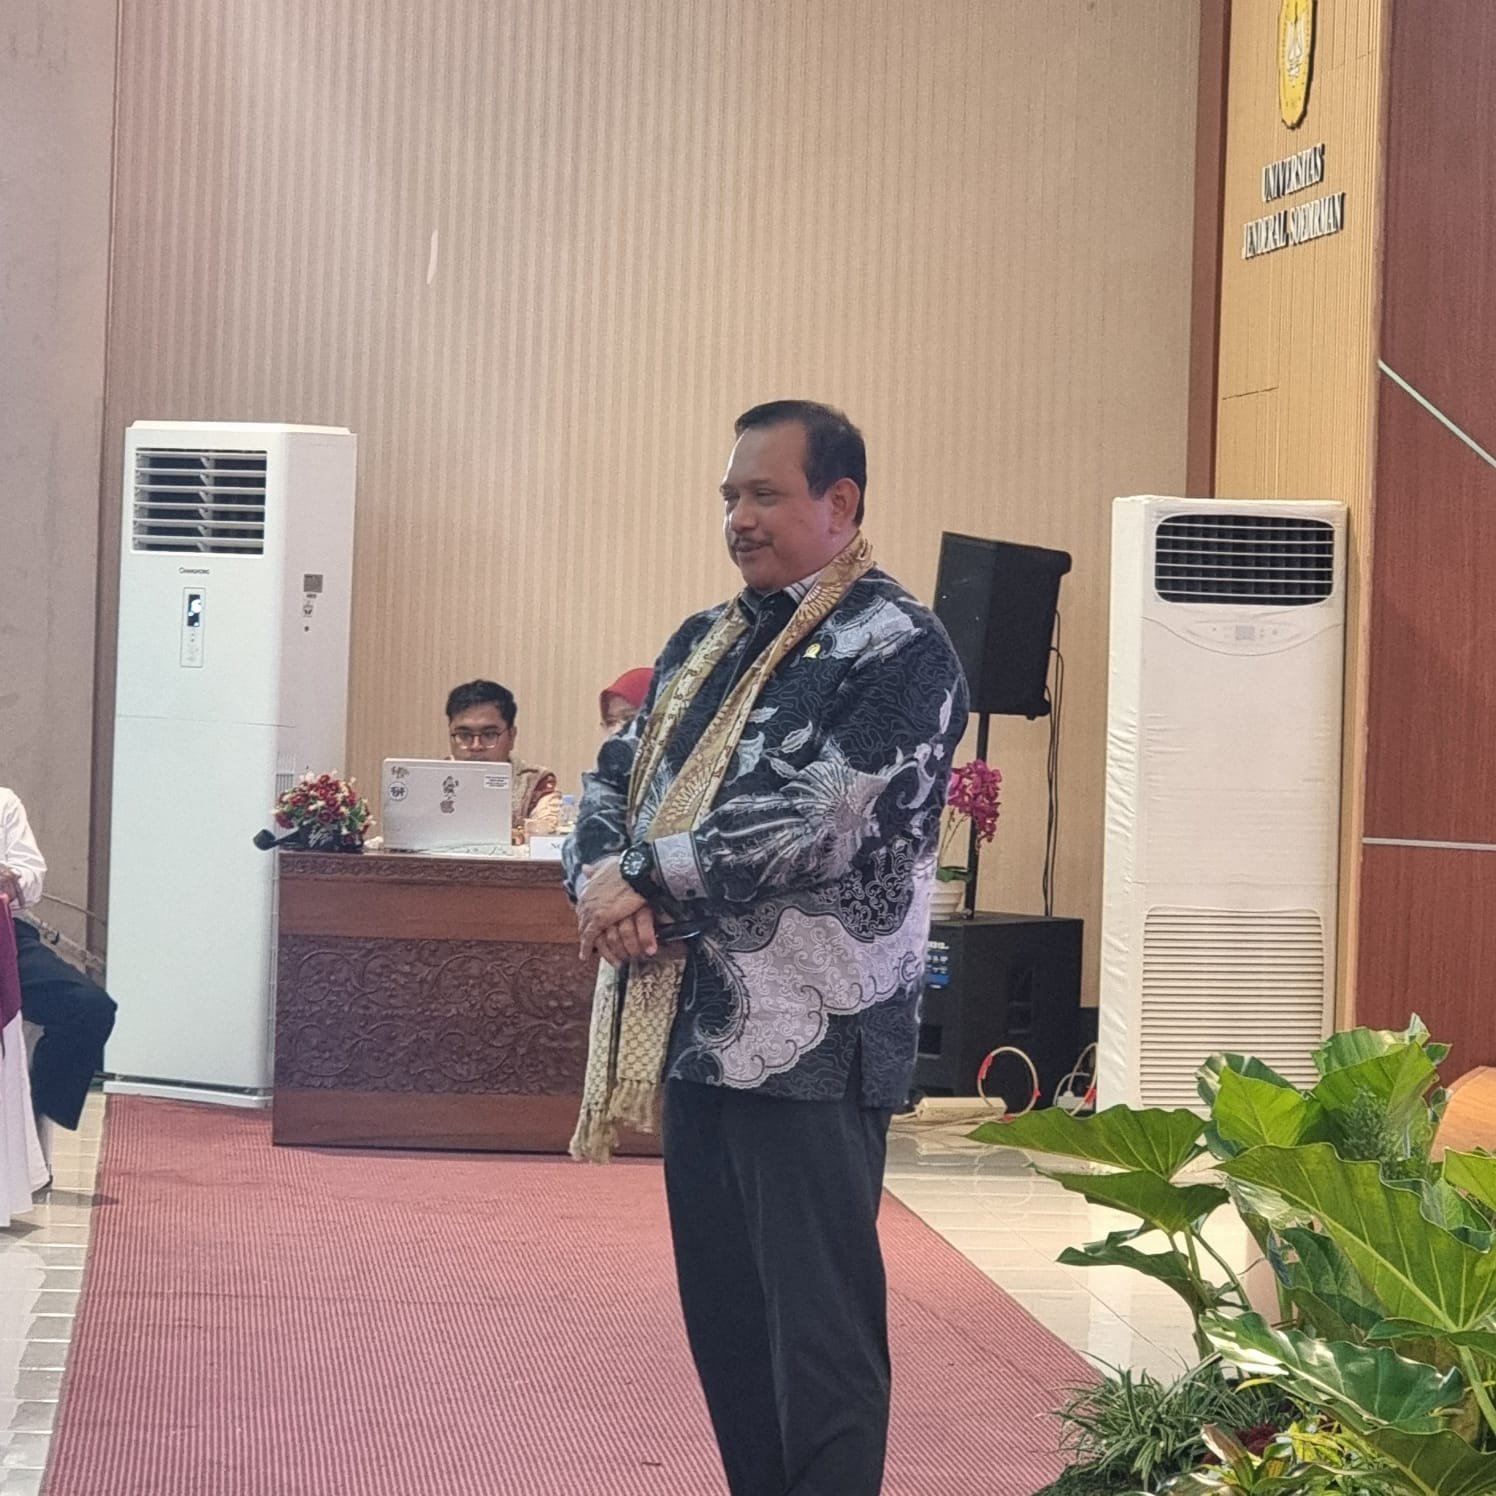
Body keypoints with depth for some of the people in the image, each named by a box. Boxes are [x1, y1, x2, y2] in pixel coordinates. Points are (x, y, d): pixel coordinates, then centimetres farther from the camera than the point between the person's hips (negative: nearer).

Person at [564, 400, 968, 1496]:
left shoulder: (899, 652, -9)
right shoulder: (708, 642, 16)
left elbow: (818, 827, -19)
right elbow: (616, 778, 13)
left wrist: (649, 878, -13)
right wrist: (602, 876, -9)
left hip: (813, 1045, -8)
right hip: (696, 1031, 8)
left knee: (819, 1337, -4)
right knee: (723, 1322, 14)